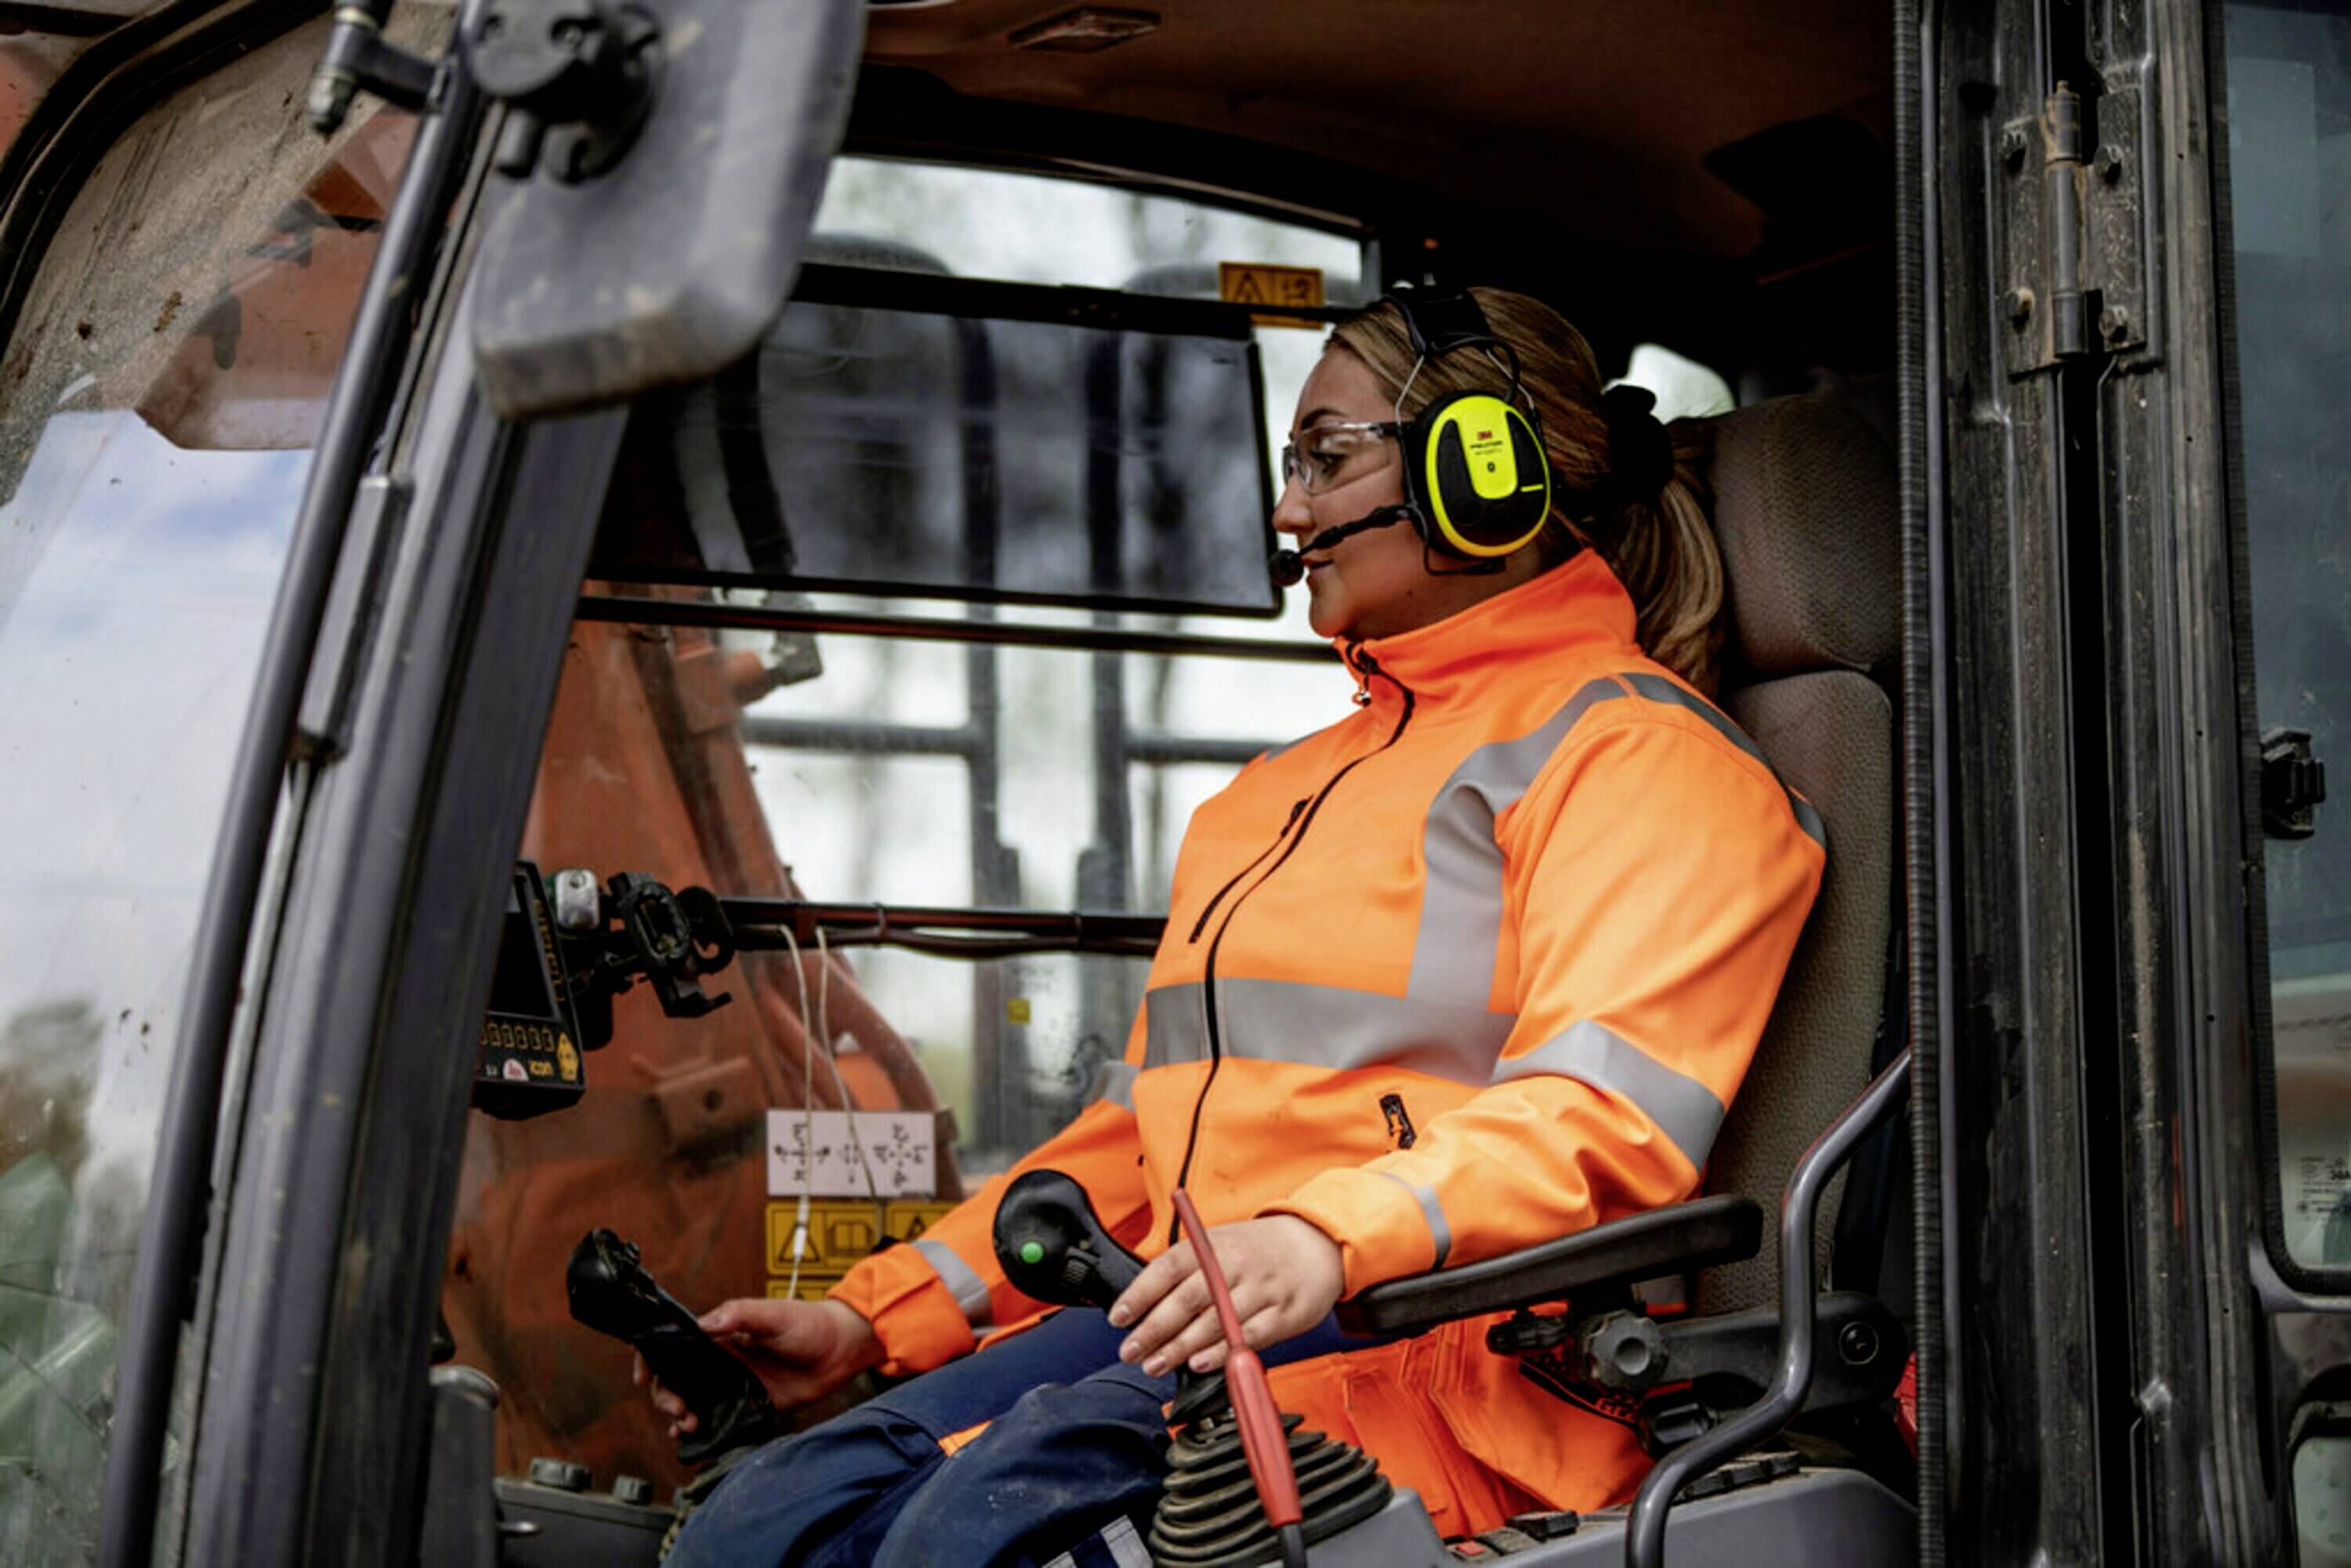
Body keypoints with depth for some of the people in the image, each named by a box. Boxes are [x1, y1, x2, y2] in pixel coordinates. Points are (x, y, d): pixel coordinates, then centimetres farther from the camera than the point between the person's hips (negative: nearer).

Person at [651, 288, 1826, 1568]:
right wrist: (871, 1318, 21)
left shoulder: (1627, 747, 3)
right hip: (1202, 1313, 8)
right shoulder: (1282, 791, 32)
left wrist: (1331, 1241, -32)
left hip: (1446, 1340, -8)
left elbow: (1609, 1113, -14)